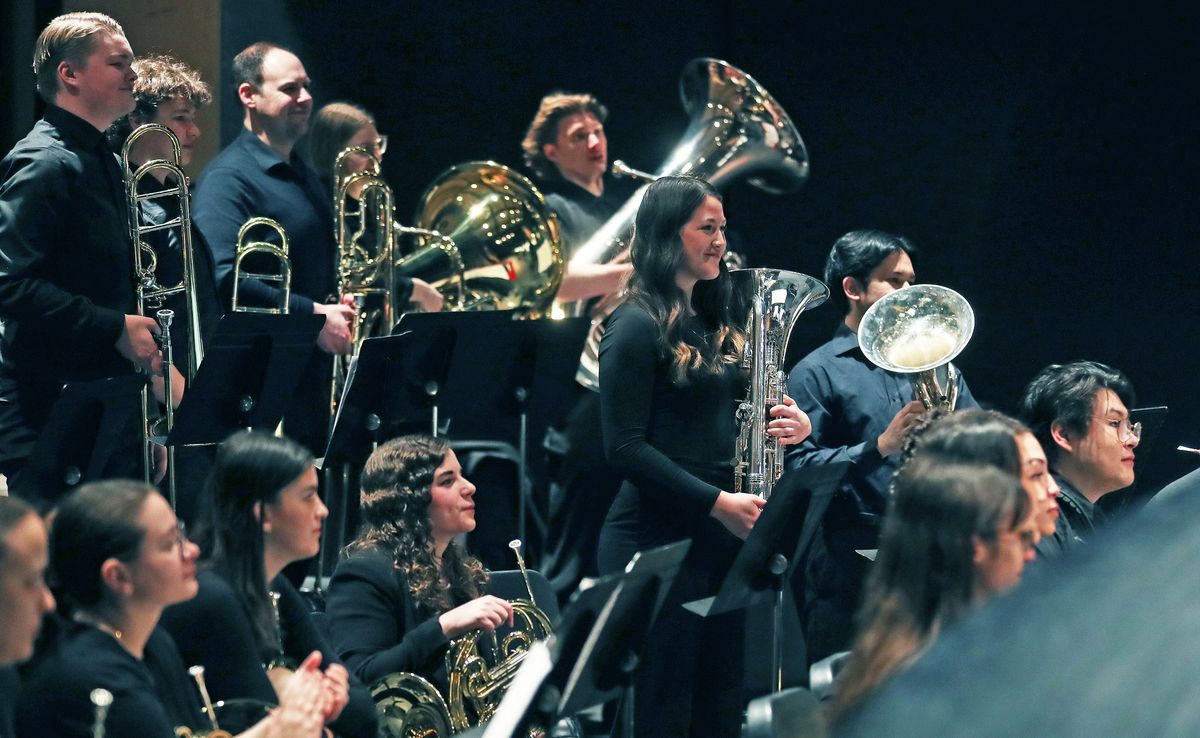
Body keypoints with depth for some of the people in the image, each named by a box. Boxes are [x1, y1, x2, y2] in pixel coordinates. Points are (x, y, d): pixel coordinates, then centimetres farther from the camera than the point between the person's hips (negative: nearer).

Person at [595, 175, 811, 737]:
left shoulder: (715, 326, 16)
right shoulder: (638, 328, -10)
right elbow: (626, 448, -15)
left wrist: (791, 426, 1)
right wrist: (718, 502, -20)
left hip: (720, 540, 8)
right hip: (658, 540, -8)